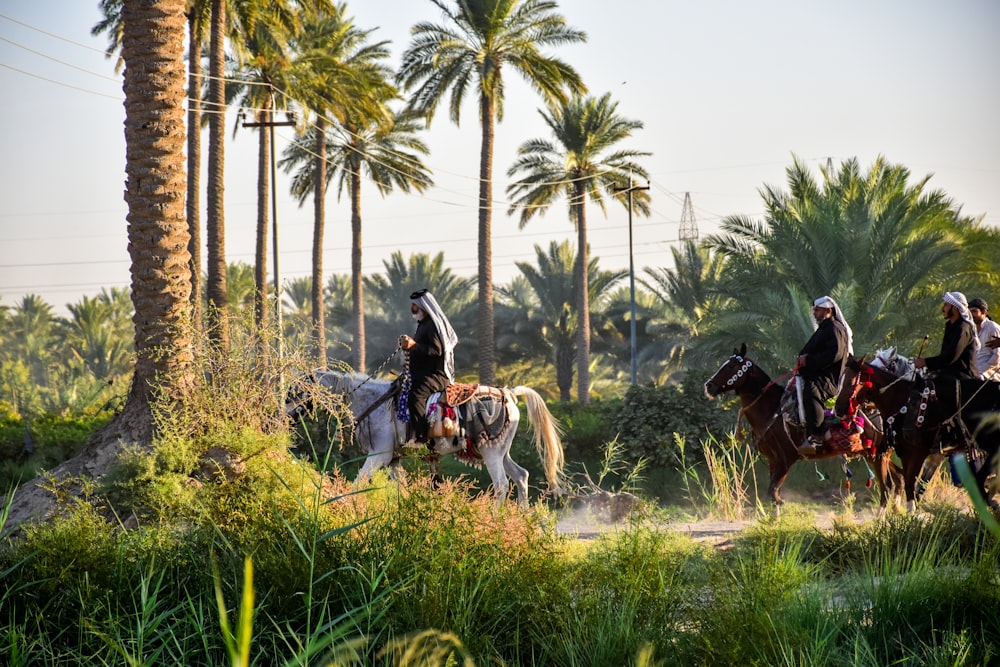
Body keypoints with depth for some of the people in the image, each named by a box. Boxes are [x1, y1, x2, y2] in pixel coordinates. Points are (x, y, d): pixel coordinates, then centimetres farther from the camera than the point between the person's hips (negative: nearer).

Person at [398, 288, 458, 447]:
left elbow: (437, 350, -23)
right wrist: (408, 346, 14)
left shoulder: (433, 324, -12)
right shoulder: (423, 324, 21)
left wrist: (414, 345, -28)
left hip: (436, 375, -12)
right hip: (423, 373, 12)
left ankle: (419, 438, -34)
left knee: (416, 395, -33)